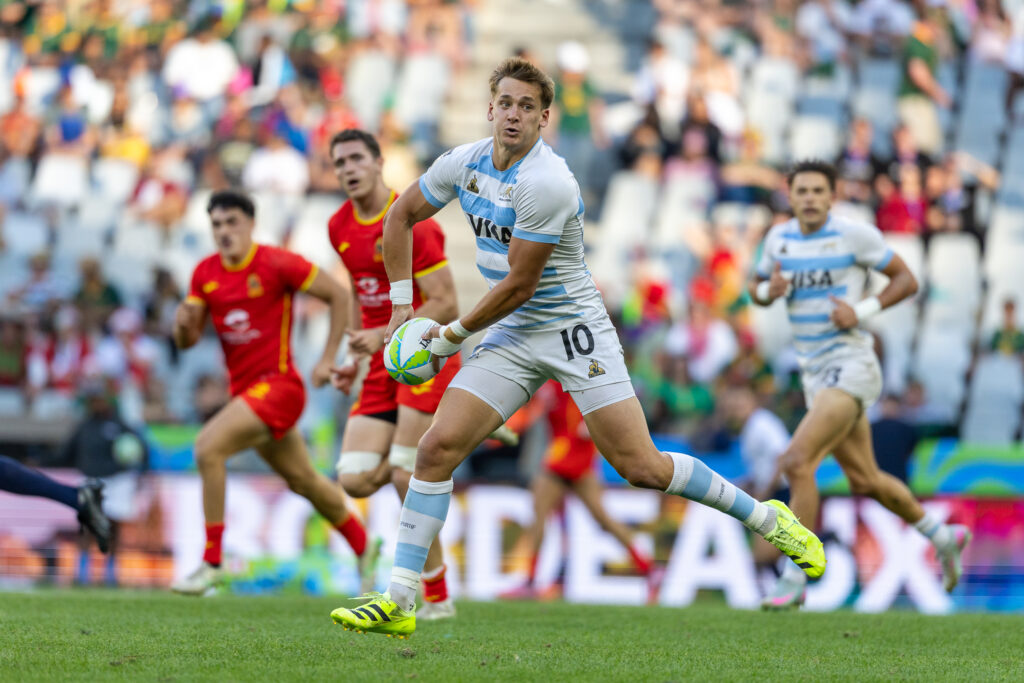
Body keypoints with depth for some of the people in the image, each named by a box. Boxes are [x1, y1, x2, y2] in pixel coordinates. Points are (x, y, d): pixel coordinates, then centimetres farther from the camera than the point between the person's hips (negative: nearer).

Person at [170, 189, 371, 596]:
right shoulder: (206, 273, 6)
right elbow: (187, 340, 7)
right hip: (244, 389, 7)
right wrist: (183, 322, -18)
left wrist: (327, 359, -9)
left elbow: (339, 295, -6)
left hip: (277, 384, -7)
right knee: (303, 481, 18)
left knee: (208, 446, -24)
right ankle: (363, 545, 40)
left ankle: (212, 563, -19)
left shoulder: (276, 264, -11)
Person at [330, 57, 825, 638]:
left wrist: (452, 335, -8)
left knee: (642, 468, -11)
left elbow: (518, 285, -20)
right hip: (510, 336, 6)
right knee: (438, 447, -10)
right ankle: (399, 602, -7)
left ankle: (769, 519, 10)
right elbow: (402, 217, 17)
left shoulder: (547, 184, -23)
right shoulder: (464, 164, 0)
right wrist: (402, 302, 11)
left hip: (573, 329, -6)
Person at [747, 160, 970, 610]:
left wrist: (863, 311, -16)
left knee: (797, 461, -21)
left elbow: (907, 281, -2)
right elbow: (757, 287, 19)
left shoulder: (855, 235, -10)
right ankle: (944, 537, 38)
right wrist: (768, 290, -5)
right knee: (866, 481, 16)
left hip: (851, 366, -7)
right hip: (815, 372, 7)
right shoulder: (781, 237, 7)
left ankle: (794, 580, -15)